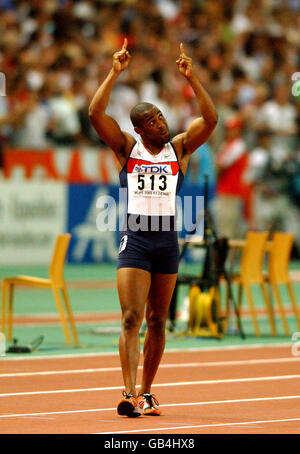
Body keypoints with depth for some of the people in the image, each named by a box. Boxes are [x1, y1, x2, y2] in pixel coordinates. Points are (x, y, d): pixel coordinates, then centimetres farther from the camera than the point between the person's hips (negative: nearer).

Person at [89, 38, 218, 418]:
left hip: (167, 240, 3)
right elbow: (95, 114, -8)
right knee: (131, 319, -12)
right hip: (135, 240, -3)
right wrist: (115, 73, -12)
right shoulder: (127, 148, 3)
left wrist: (191, 77, -11)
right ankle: (130, 393, -19)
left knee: (157, 321, 9)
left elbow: (210, 119, -4)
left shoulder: (179, 149, 8)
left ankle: (146, 392, 19)